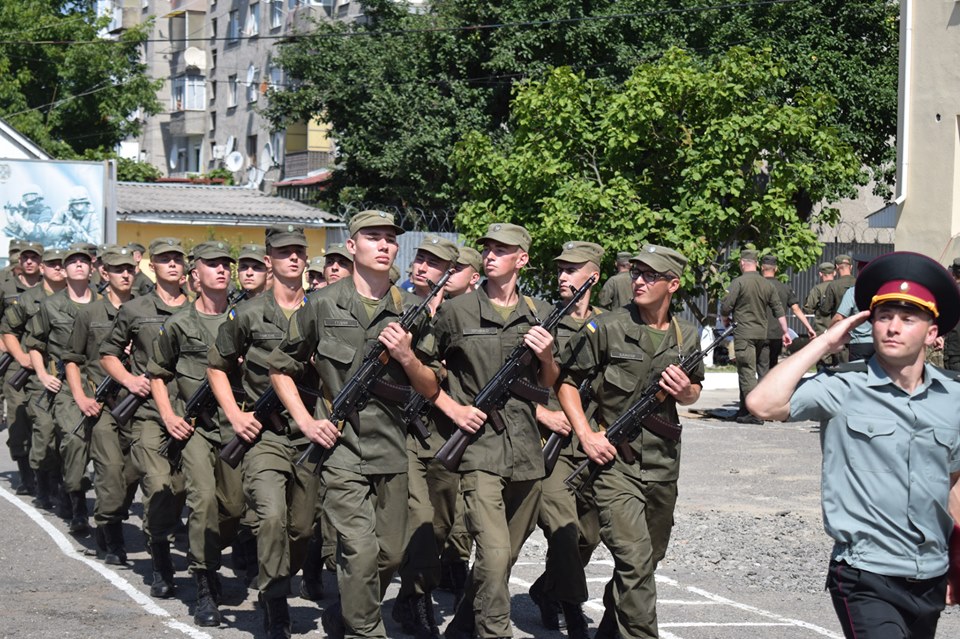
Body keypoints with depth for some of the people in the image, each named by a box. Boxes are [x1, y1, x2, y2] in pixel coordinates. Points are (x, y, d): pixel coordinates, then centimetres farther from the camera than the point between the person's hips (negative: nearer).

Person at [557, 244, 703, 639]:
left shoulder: (687, 336, 6)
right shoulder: (605, 328, -7)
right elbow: (566, 380, 0)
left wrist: (685, 392, -5)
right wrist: (586, 435, -10)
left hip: (663, 465, 5)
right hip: (615, 461, -5)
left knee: (649, 559, 18)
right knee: (634, 561, -17)